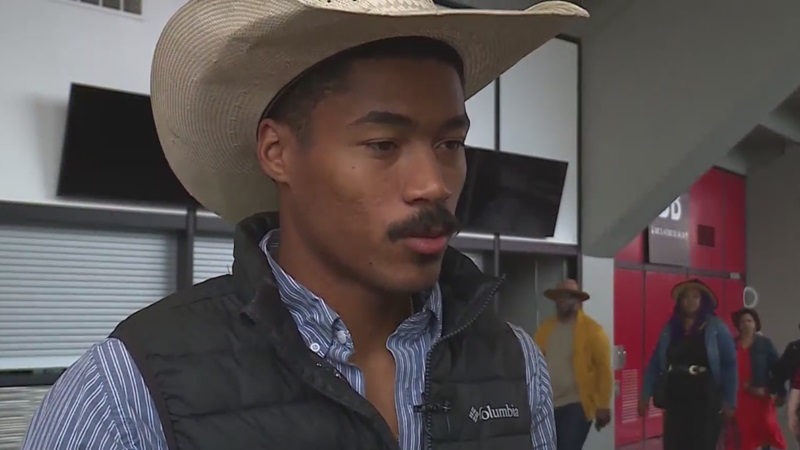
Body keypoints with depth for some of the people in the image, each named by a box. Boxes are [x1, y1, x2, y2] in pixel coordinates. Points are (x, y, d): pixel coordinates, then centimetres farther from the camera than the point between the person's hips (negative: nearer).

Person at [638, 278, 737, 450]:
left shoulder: (716, 328, -1)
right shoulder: (669, 329, 8)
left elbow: (729, 365, -3)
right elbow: (655, 363, 9)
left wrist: (729, 400, -8)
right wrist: (645, 394, 2)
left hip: (706, 400, -3)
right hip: (675, 400, 3)